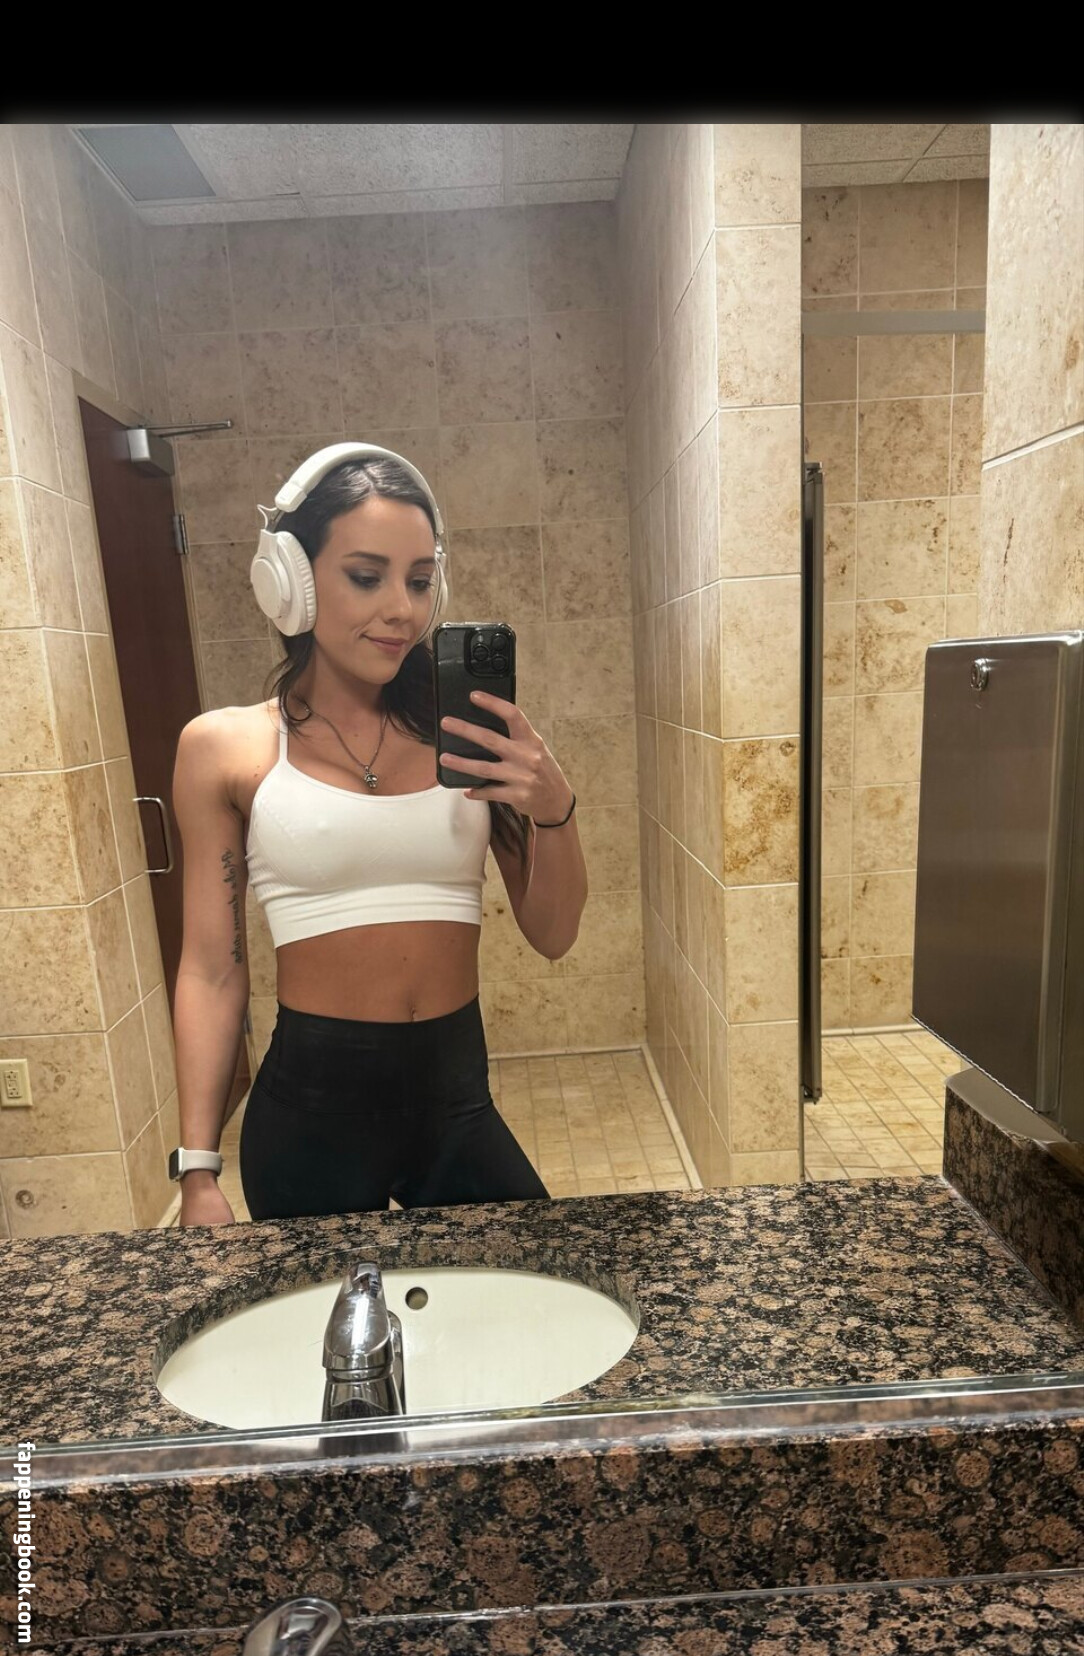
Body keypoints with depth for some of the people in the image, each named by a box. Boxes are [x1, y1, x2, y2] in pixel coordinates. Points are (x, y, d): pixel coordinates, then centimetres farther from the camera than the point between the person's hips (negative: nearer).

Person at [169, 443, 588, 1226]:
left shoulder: (468, 735, -2)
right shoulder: (226, 749, -5)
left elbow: (553, 934, 1)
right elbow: (212, 971, 0)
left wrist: (554, 806, -17)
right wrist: (199, 1173, 0)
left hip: (460, 1100, 2)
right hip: (310, 1108, -1)